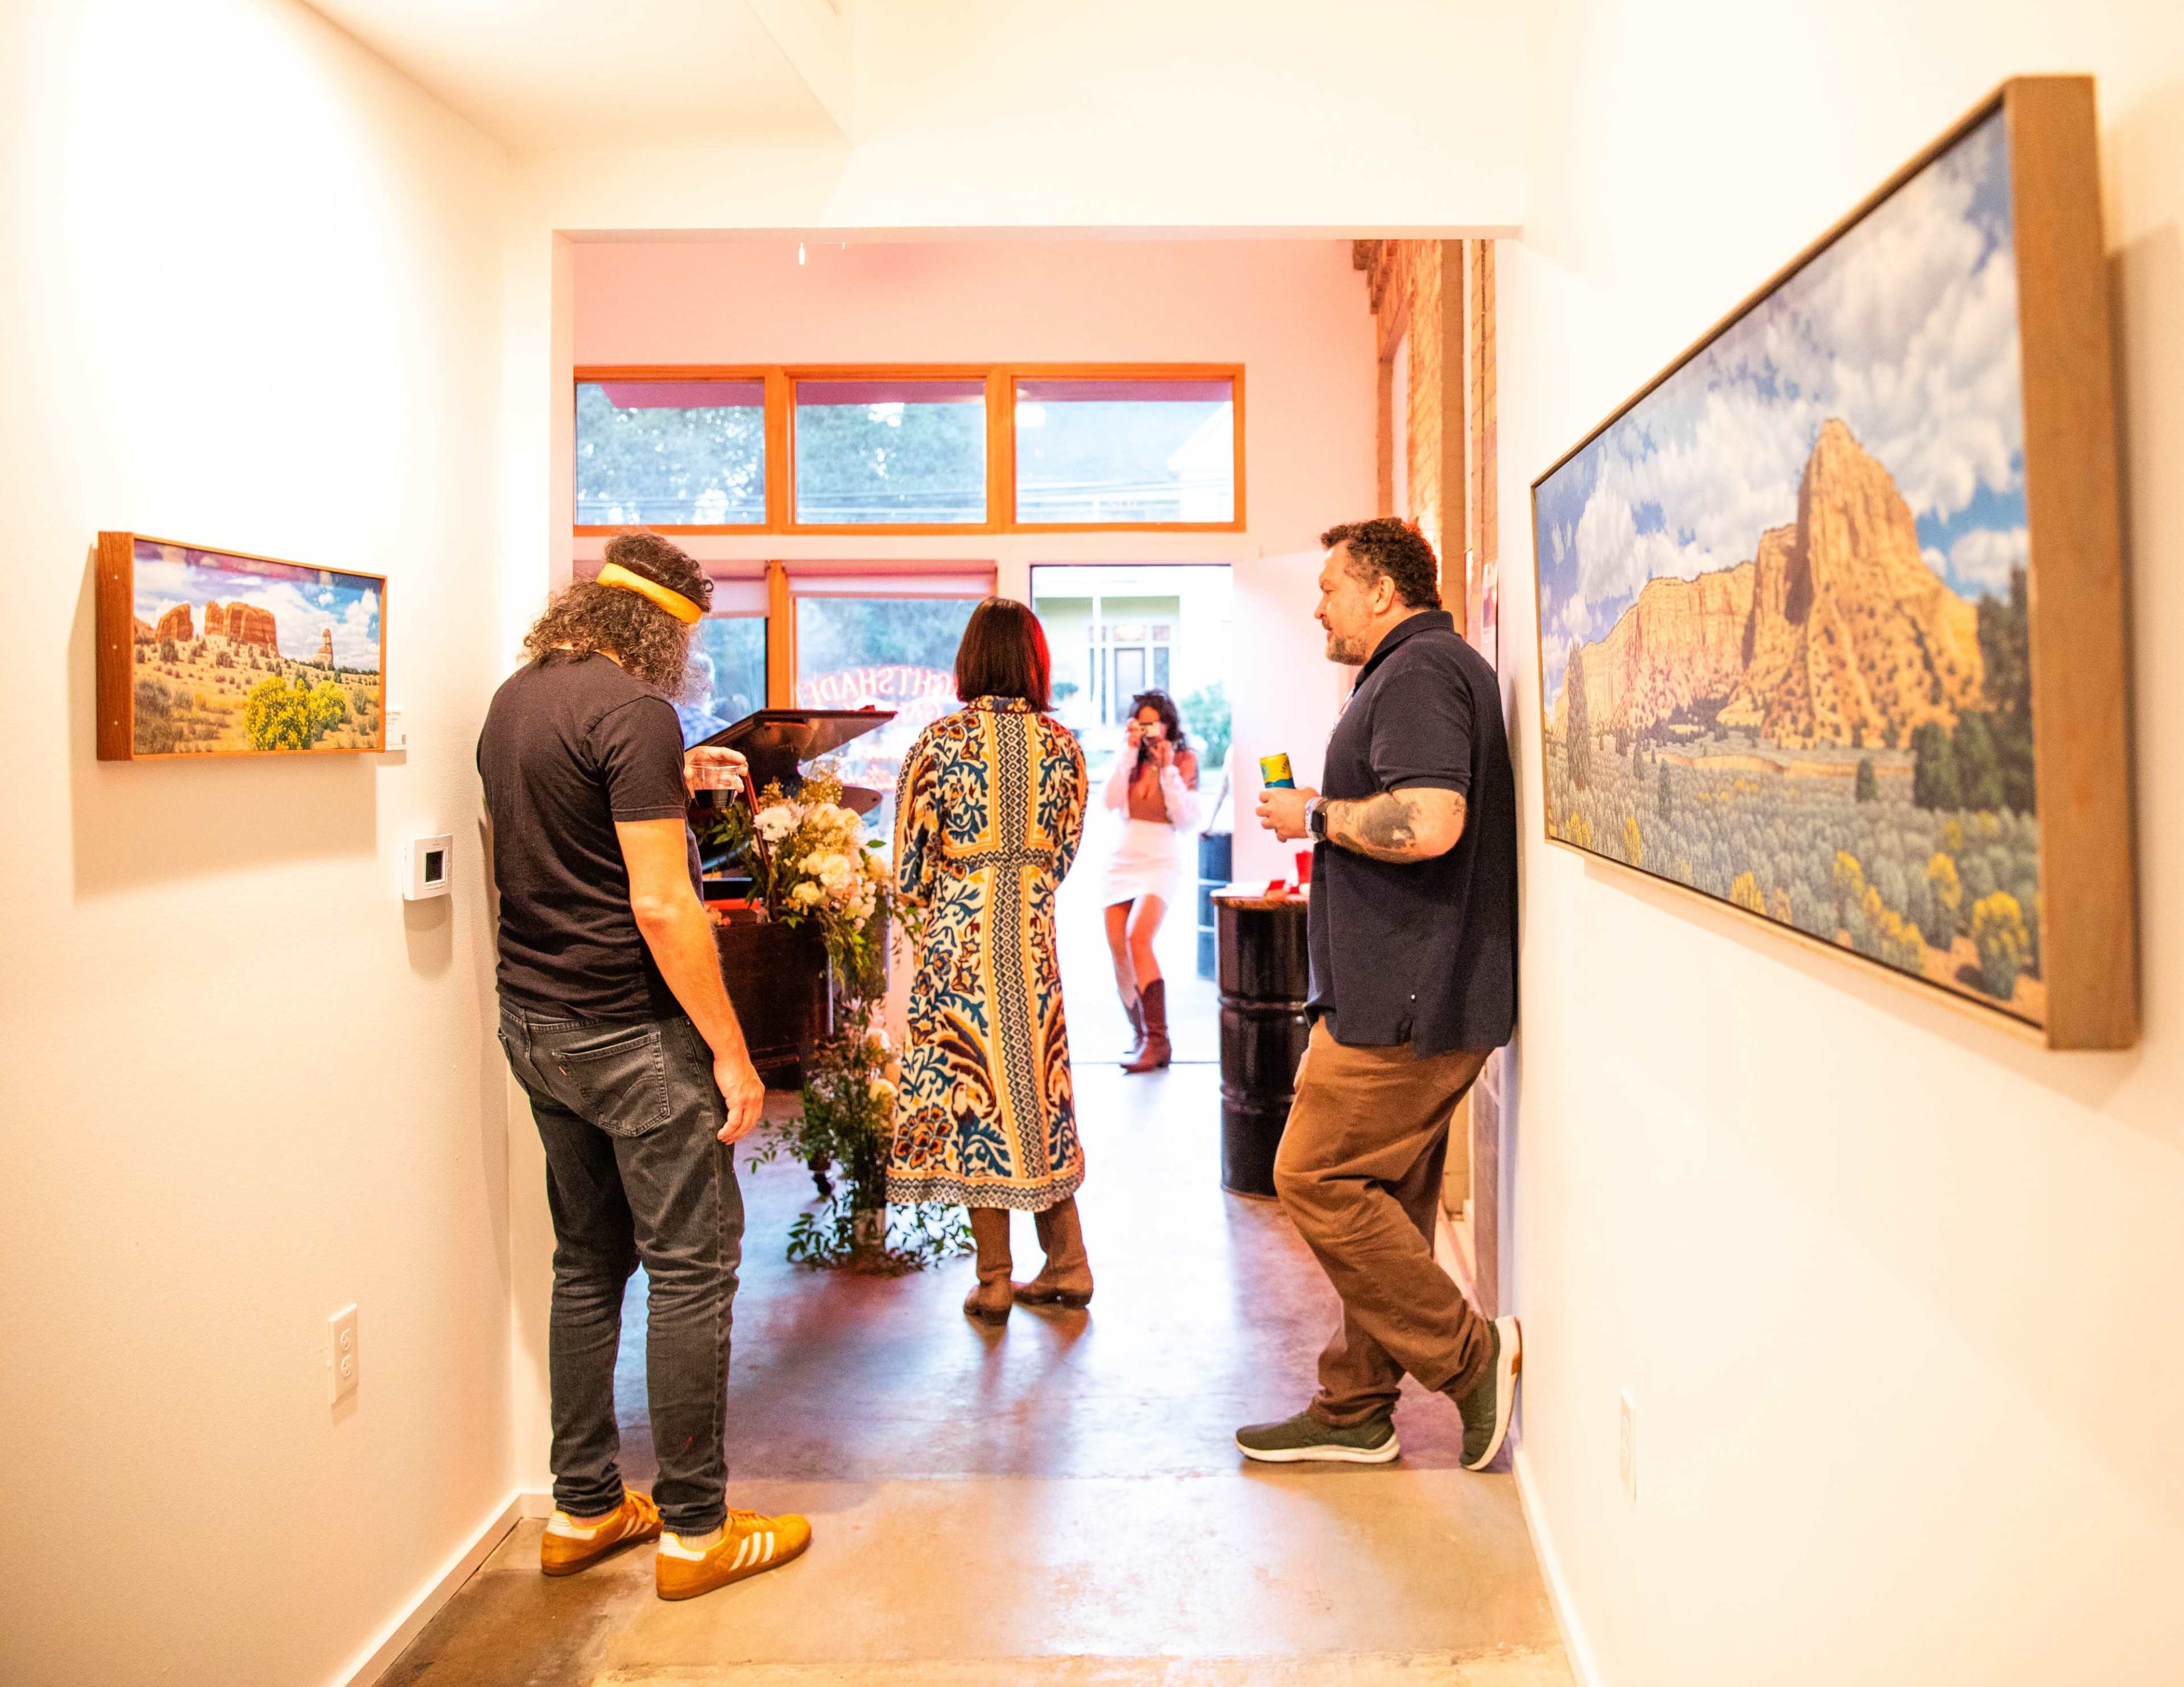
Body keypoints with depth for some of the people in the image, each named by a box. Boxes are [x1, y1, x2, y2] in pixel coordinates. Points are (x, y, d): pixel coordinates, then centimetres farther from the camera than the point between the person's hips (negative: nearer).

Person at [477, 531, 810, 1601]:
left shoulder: (514, 699, 11)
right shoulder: (633, 710, -16)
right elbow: (661, 905, -21)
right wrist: (731, 1052, -16)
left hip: (534, 1021, 9)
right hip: (628, 1031, -9)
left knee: (588, 1261, 17)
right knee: (691, 1267, 2)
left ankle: (582, 1510, 27)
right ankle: (695, 1529, 13)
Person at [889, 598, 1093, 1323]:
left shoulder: (939, 741, -7)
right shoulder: (1063, 745, 2)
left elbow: (910, 869, -4)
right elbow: (1062, 858, 10)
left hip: (961, 937, -3)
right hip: (1035, 936, 3)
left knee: (973, 1089, 5)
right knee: (1039, 1089, 14)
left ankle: (994, 1281, 12)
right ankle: (1068, 1262, 20)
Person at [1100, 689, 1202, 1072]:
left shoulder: (1184, 759, 1)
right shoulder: (1131, 760, 10)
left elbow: (1186, 817, -8)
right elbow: (1110, 800, -7)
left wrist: (1168, 768, -11)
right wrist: (1130, 752, -9)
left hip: (1162, 861, -5)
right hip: (1124, 859, 5)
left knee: (1138, 938, -25)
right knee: (1119, 953, 3)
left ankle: (1157, 1039, -22)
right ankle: (1142, 1037, 19)